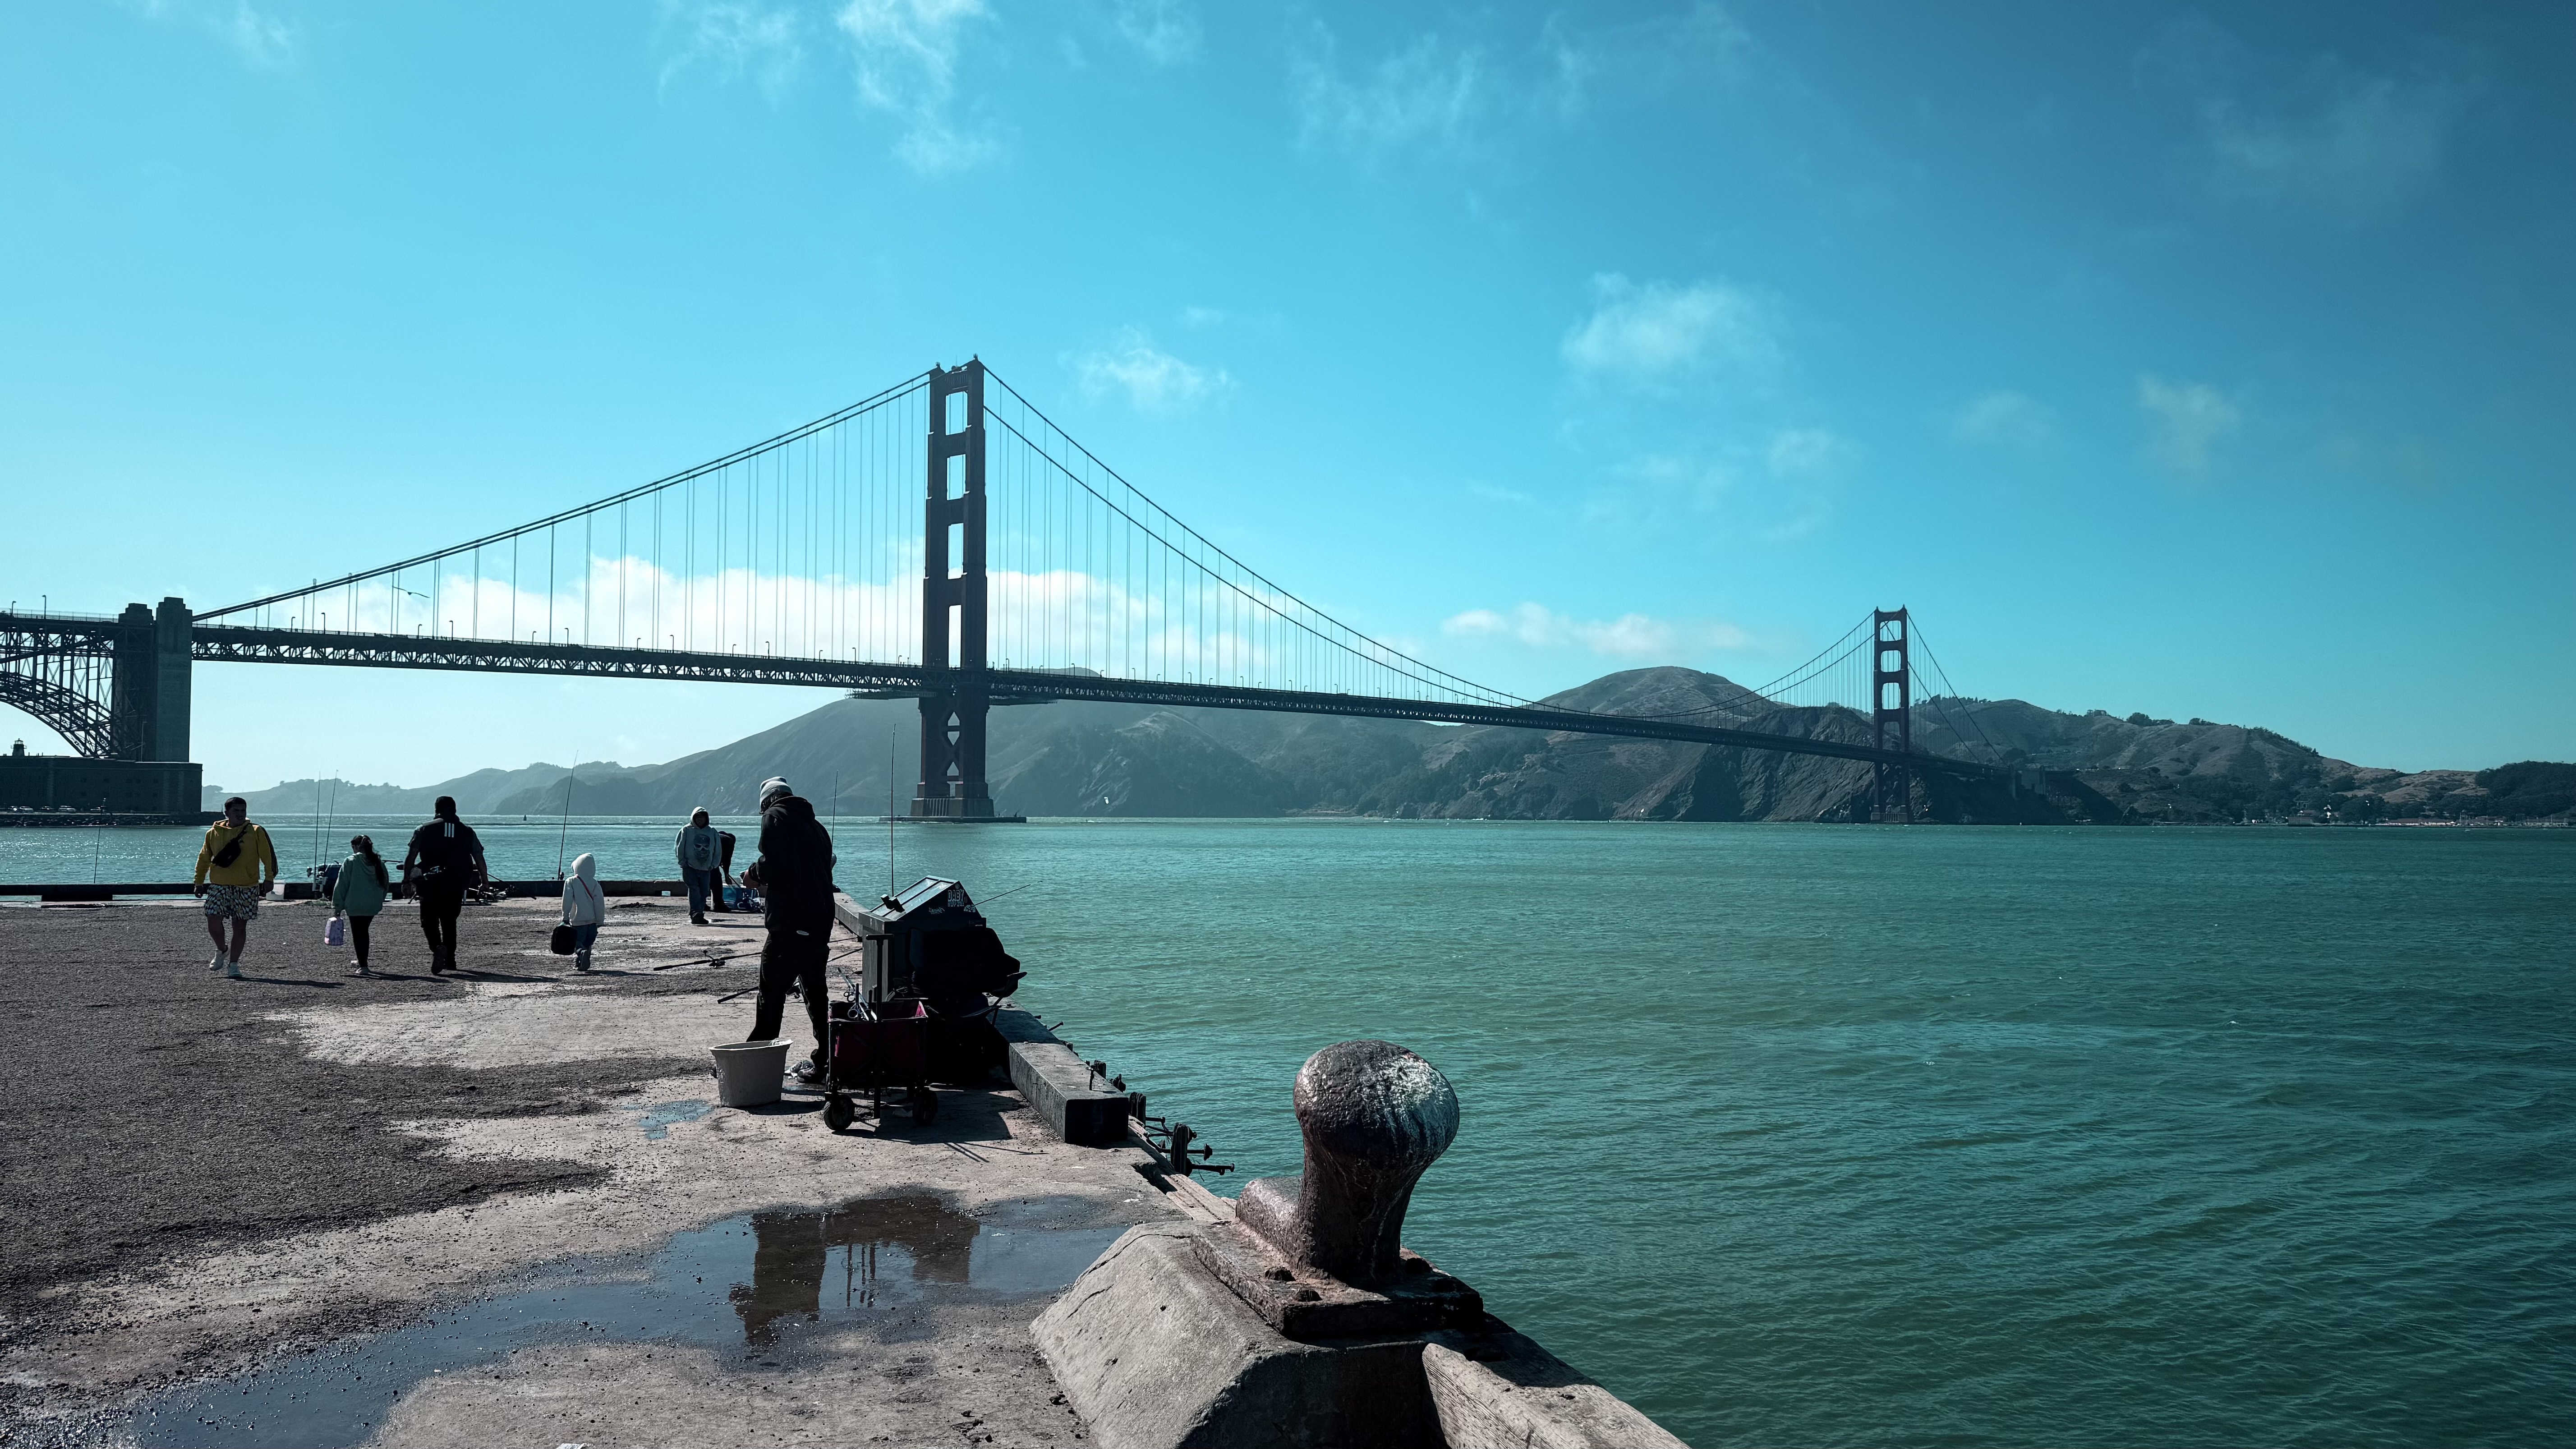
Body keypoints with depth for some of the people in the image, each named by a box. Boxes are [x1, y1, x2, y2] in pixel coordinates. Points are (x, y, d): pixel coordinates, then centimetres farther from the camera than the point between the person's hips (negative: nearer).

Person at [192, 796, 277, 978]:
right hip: (219, 886, 1)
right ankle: (221, 951, 20)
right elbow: (204, 859, 16)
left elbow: (268, 857, 1)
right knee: (214, 924, -8)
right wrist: (199, 882, 14)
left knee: (240, 927, 1)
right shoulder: (214, 833, 7)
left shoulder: (256, 832, 1)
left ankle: (233, 964, 11)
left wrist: (269, 879, -6)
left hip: (247, 888, -1)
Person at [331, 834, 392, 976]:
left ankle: (362, 966, -8)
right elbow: (386, 884, 12)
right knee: (364, 932, 21)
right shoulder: (378, 862, 6)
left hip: (355, 905, -5)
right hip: (373, 906, 5)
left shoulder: (351, 861, -8)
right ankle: (361, 962, 30)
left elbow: (341, 885, -6)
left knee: (358, 934, -1)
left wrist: (338, 906, 0)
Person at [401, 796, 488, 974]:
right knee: (449, 921, 15)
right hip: (457, 885, 2)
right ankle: (450, 959, 13)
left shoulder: (425, 830, 4)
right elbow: (479, 858, 8)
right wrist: (485, 880, 15)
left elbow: (411, 856, -1)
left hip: (431, 884, -2)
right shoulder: (467, 831, 9)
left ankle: (437, 948, -24)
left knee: (429, 920, 3)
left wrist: (406, 879, 3)